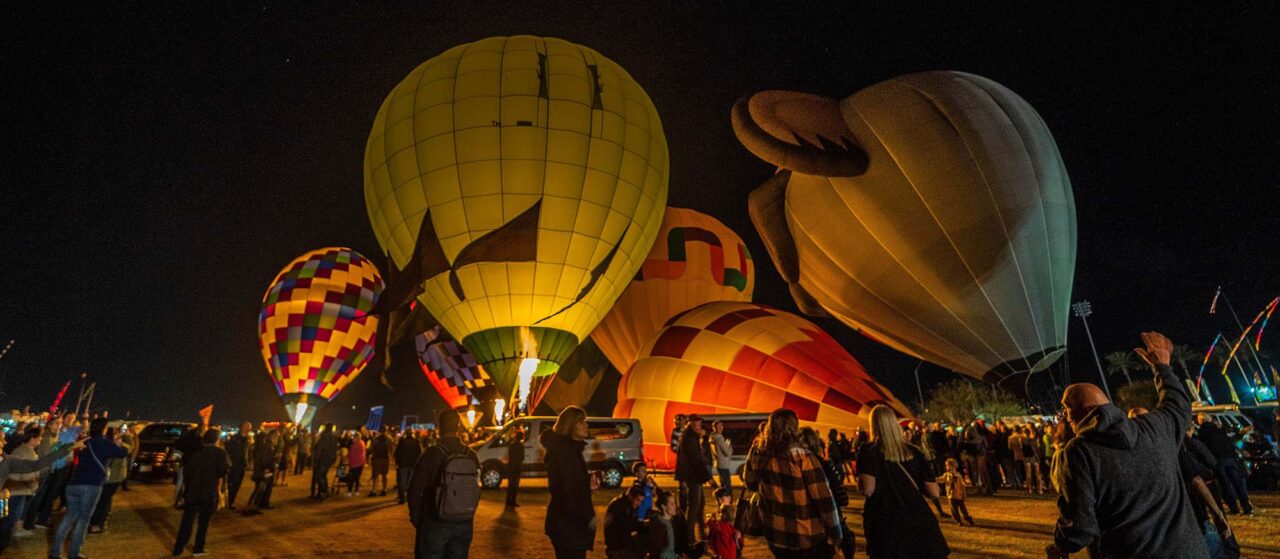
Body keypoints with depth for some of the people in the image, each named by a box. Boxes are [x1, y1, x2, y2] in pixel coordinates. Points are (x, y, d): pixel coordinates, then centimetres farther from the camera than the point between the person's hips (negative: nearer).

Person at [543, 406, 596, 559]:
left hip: (571, 521, 10)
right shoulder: (563, 451, -19)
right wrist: (588, 517, -16)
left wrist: (589, 480, 2)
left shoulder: (571, 449, 12)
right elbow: (567, 490, -24)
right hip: (568, 523, -10)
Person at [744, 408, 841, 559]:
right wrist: (835, 534, -6)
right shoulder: (803, 458, -21)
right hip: (807, 539, -4)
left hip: (775, 535, 4)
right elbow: (824, 499, -17)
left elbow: (751, 484, 10)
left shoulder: (757, 455, -7)